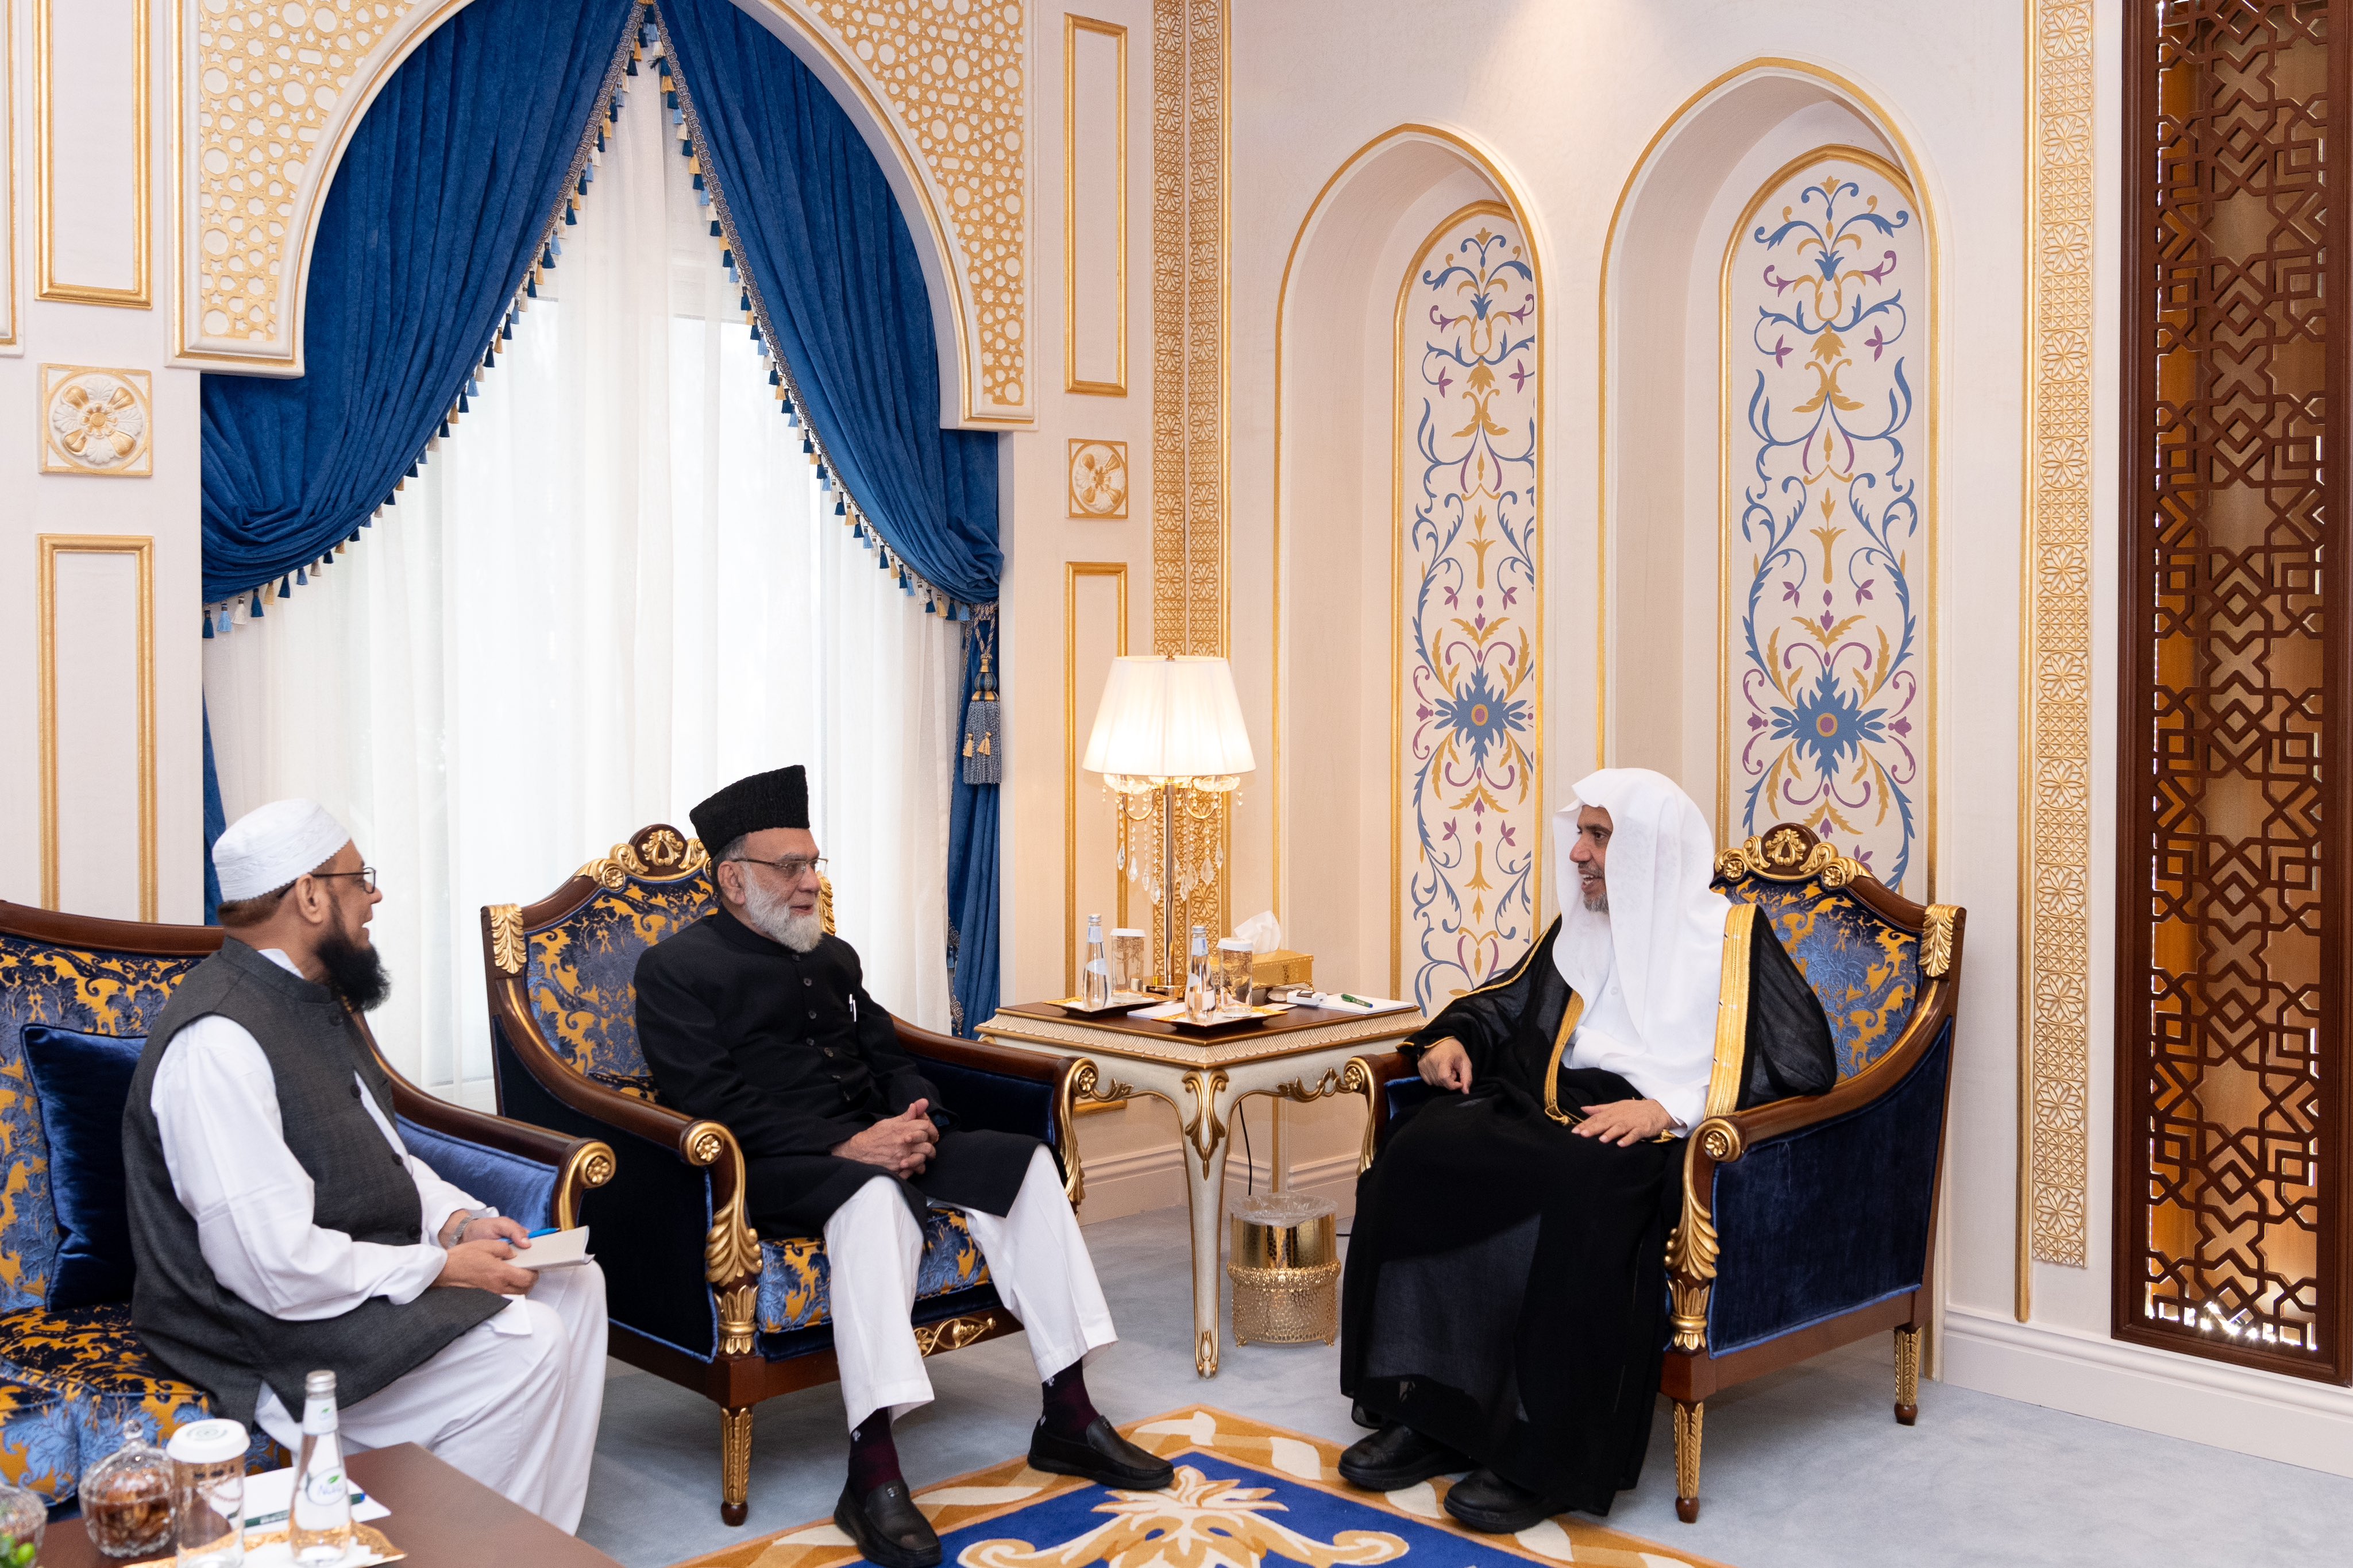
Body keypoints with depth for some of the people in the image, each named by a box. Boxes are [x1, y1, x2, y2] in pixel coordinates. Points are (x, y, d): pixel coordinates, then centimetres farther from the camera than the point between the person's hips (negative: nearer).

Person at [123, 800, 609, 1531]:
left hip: (368, 1265, 10)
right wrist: (440, 1269, -19)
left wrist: (457, 1220, 1)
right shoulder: (221, 1040, -25)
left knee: (574, 1283, 5)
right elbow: (280, 1265, -28)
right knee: (524, 1346, -21)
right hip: (273, 1328, -10)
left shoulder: (312, 997, 8)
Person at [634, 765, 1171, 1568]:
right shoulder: (675, 968, -3)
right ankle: (873, 1476, -40)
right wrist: (844, 1146, -24)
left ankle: (1067, 1419, -7)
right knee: (875, 1195, -39)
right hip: (768, 1171, -8)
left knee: (1025, 1163, -11)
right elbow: (712, 1102, -15)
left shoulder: (833, 958, 22)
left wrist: (919, 1122, -6)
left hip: (874, 1147, 8)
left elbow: (892, 1058, 19)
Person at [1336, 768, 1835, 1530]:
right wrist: (1456, 1036, 10)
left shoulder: (1731, 938, 1)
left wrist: (1670, 1105, -18)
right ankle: (1427, 1408, -19)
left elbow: (1803, 1063, -9)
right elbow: (1507, 1002, 34)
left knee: (1582, 1187, -40)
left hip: (1662, 1146, -6)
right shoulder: (1580, 929, 20)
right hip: (1549, 1114, 6)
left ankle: (1547, 1459, -29)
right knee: (1418, 1153, -23)